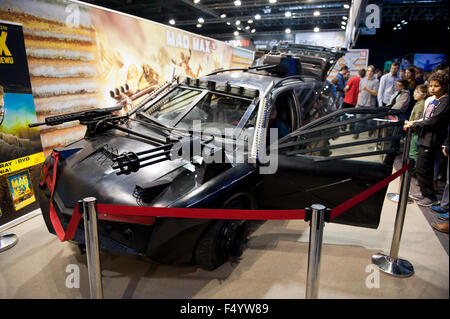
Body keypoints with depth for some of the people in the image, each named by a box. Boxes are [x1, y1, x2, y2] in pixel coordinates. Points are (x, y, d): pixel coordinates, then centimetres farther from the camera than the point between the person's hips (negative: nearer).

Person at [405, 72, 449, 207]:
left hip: (432, 139, -9)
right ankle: (424, 193, 30)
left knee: (422, 169, -5)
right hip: (425, 137, 9)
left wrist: (413, 124, -13)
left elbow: (433, 121, -19)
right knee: (420, 169, 16)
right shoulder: (430, 100, 14)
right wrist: (412, 123, 8)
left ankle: (431, 197, 8)